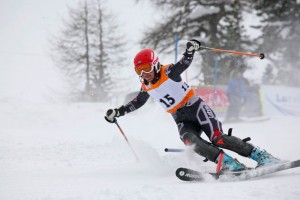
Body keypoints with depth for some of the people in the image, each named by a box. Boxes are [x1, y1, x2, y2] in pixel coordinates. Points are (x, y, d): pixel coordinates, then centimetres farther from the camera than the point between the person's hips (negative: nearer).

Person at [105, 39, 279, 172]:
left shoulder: (168, 72, -9)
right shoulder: (146, 87, 9)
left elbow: (184, 64, -25)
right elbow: (136, 103, 25)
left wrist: (190, 51, -46)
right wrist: (117, 112, 20)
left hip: (195, 107, -5)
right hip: (181, 120, 5)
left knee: (218, 139, -23)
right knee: (190, 140, -28)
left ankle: (261, 156, -18)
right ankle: (230, 164, -33)